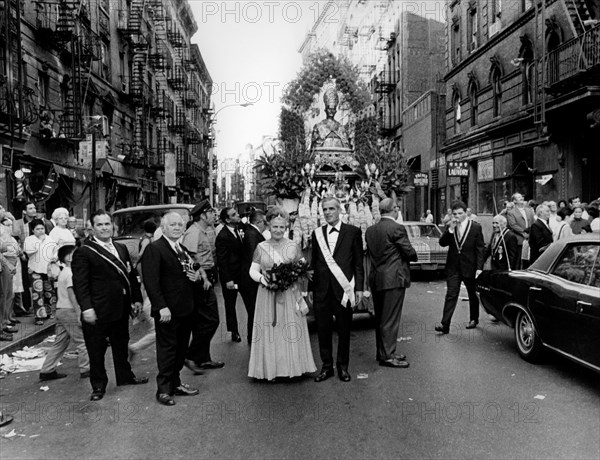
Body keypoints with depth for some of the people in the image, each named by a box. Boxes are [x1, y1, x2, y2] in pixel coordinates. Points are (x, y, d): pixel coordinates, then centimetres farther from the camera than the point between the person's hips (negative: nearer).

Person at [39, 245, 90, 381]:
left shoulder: (63, 273, 16)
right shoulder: (71, 274, -14)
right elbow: (72, 294, -20)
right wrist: (79, 314, -21)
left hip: (60, 310, 10)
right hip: (70, 311, -10)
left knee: (59, 343, 15)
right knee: (82, 341, 0)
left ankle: (47, 371, 18)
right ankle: (86, 369, 7)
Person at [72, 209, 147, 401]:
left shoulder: (121, 248, 11)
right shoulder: (84, 252, -10)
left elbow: (131, 275, 14)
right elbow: (80, 283, -15)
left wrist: (137, 299, 10)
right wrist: (86, 308, -22)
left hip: (121, 309, 6)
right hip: (98, 311, -6)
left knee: (121, 346, 21)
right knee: (96, 351, 7)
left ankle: (125, 376, 38)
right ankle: (98, 385, 22)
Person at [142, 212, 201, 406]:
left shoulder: (183, 249, 15)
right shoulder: (154, 249, -12)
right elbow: (151, 281, -19)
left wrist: (196, 276, 1)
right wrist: (161, 307, -23)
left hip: (186, 309, 8)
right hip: (168, 311, -8)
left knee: (181, 349, 16)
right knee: (167, 349, 2)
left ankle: (175, 383, 30)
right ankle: (163, 389, 15)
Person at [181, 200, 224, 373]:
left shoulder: (207, 230, 15)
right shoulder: (193, 232, -15)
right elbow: (190, 259, -21)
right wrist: (203, 277, -21)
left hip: (205, 278, 10)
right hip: (201, 280, -10)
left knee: (201, 322, 15)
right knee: (211, 320, -7)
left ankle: (203, 358, 25)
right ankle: (192, 357, 4)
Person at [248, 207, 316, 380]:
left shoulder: (293, 246, 3)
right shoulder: (261, 247, 5)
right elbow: (253, 270, 4)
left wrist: (292, 277, -12)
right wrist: (262, 278, -16)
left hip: (289, 295, 0)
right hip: (267, 295, 1)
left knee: (291, 332, 2)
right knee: (269, 332, 3)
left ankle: (291, 367, 15)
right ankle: (270, 368, 14)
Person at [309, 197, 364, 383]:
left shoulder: (353, 232, 2)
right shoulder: (316, 233, 9)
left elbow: (358, 262, 2)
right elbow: (314, 262, 11)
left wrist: (359, 288, -3)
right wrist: (310, 288, 8)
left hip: (343, 289, -2)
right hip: (322, 290, 2)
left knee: (344, 330, 7)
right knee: (323, 330, 7)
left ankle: (342, 366, 23)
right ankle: (327, 366, 22)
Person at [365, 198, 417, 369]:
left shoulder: (370, 230, 6)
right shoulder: (397, 228, -14)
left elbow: (370, 253, 9)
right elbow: (410, 252, -11)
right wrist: (414, 256, 9)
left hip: (376, 279, 7)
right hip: (394, 278, -7)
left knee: (380, 318, 15)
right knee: (391, 318, -1)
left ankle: (382, 352, 25)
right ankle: (387, 356, 5)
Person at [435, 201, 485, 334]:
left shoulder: (475, 227, -4)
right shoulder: (450, 227, 4)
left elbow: (480, 249, -5)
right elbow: (442, 243, -5)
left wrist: (479, 268, -11)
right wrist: (450, 229, -17)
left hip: (469, 266, -1)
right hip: (453, 267, 1)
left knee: (472, 294, 15)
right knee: (451, 295, -5)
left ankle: (474, 319, 35)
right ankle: (445, 324, -8)